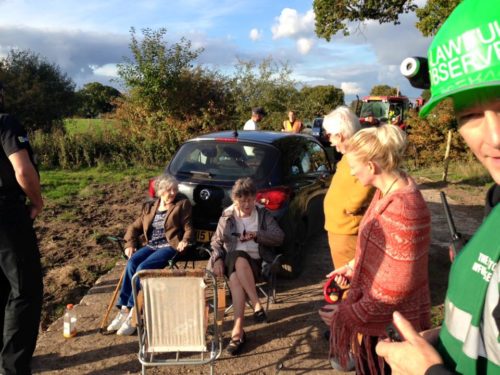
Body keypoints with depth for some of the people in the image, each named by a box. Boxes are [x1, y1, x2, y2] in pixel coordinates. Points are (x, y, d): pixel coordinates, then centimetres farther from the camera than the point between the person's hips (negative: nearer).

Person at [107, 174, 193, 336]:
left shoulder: (182, 204, 4)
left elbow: (188, 228, 0)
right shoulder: (149, 207, 16)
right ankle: (125, 309, -19)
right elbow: (135, 227, 18)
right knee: (131, 263, -25)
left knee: (143, 268, -28)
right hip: (151, 245, 5)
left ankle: (132, 313, -21)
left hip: (169, 246, -5)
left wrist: (185, 240, -21)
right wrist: (130, 244, 1)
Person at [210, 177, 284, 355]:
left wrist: (256, 235, -13)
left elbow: (279, 237, 0)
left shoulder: (263, 214, 9)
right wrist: (217, 259, -7)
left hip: (255, 262, -1)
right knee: (239, 258, -37)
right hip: (231, 260, 1)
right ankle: (257, 305, -37)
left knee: (236, 278, -35)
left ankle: (238, 331, -35)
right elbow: (216, 241, 12)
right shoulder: (227, 216, 12)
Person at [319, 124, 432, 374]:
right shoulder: (387, 190, -3)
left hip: (392, 324, -8)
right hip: (377, 309, 8)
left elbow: (397, 289, -28)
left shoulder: (403, 210, -32)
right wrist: (353, 267, 11)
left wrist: (346, 316, -21)